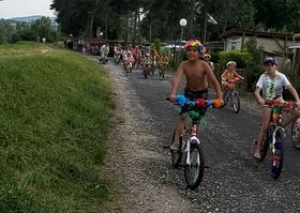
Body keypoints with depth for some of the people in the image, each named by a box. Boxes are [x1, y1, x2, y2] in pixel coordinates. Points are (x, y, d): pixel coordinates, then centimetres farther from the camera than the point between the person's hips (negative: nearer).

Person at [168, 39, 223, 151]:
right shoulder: (184, 65, -22)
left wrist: (219, 97, -39)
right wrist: (173, 94, -50)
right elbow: (177, 78, -35)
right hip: (189, 92, 1)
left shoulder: (204, 65, -27)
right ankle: (176, 142, -11)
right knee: (182, 116, -12)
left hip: (202, 93, -1)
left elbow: (214, 81, -30)